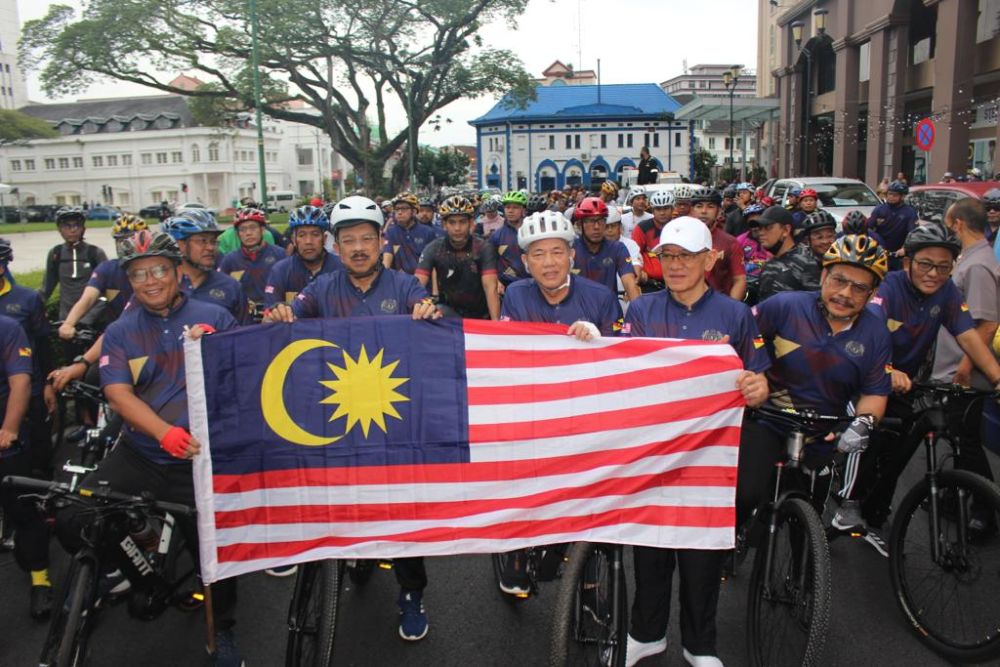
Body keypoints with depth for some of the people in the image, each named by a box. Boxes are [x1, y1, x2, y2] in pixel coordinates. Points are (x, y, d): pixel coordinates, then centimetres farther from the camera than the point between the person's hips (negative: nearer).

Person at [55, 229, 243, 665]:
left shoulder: (213, 317, 2)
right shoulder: (120, 332, 7)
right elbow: (118, 395, -6)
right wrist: (165, 432, -23)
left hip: (200, 460, -2)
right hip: (139, 455, 2)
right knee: (71, 519, -14)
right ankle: (118, 567, 19)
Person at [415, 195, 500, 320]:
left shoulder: (483, 248, -16)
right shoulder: (434, 248, -12)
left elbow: (490, 287, -26)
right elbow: (417, 283, -21)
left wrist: (496, 322, -39)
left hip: (480, 314, 0)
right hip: (449, 309, 0)